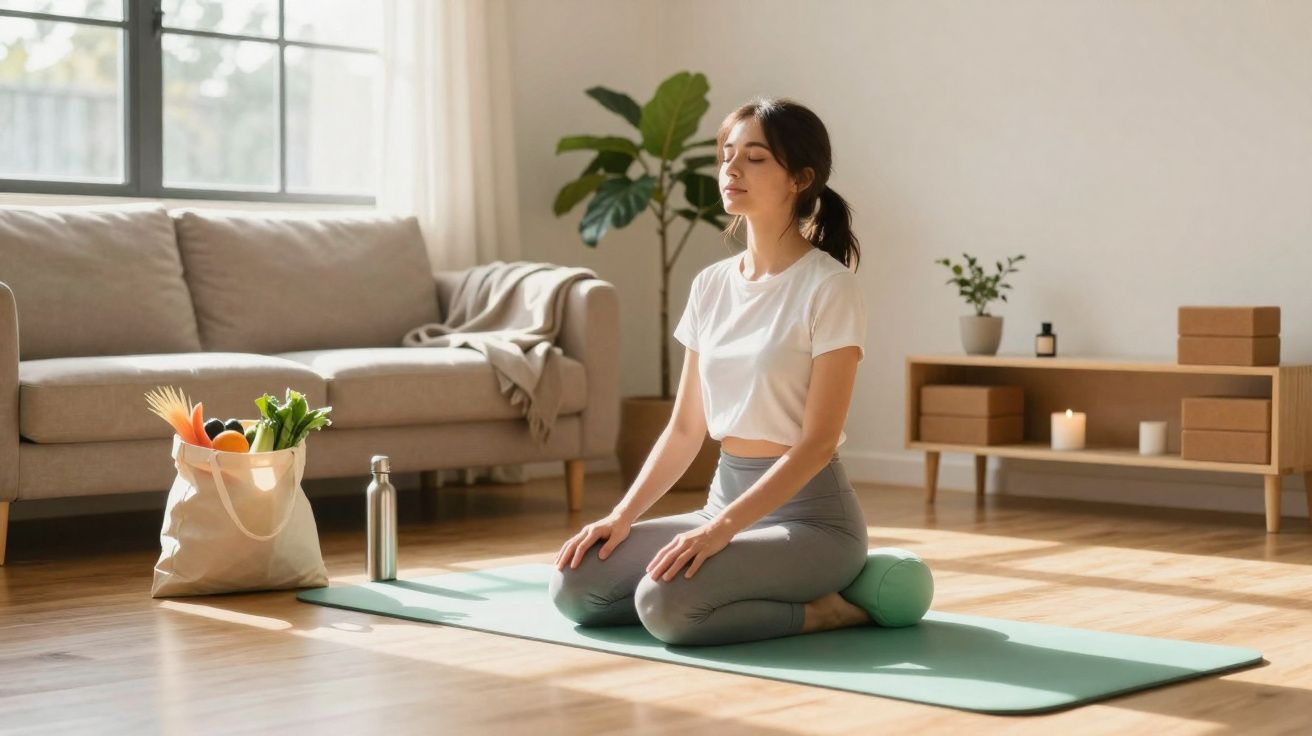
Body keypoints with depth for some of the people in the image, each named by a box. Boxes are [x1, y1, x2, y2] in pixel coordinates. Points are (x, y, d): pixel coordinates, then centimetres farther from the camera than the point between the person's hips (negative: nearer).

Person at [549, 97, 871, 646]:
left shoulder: (829, 288, -12)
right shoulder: (711, 285, 8)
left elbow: (817, 442, -17)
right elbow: (685, 429, 10)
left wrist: (721, 529, -25)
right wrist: (622, 516, -2)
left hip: (810, 514, -7)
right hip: (725, 495, 7)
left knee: (667, 603, -30)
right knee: (573, 587, -8)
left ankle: (821, 610, -7)